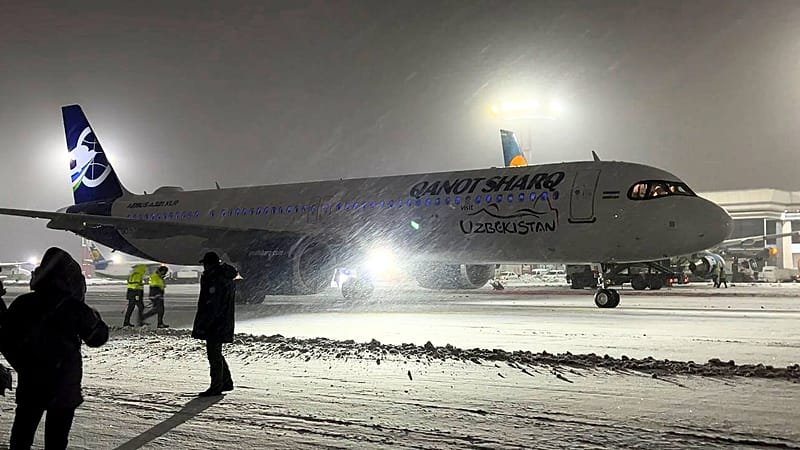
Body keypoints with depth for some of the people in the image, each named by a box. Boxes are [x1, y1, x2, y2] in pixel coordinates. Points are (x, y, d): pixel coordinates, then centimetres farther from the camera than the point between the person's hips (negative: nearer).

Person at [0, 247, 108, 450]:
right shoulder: (75, 308, -15)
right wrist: (93, 316, 13)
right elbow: (98, 338, -3)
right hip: (64, 387, -3)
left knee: (22, 432, 17)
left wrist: (22, 365, 14)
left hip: (29, 385, 3)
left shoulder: (22, 304, -5)